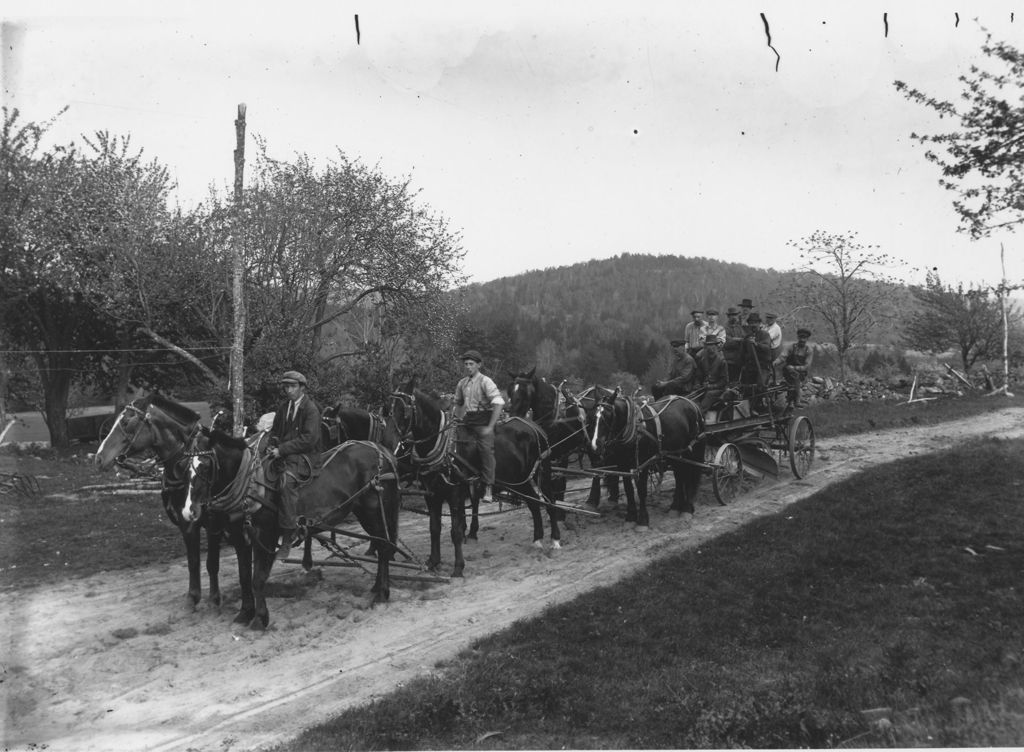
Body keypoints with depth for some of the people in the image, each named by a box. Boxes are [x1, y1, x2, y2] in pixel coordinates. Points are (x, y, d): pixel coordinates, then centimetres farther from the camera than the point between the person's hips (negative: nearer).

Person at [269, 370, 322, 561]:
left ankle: (288, 536, -30)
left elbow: (308, 439, -14)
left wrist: (282, 449, -19)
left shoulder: (311, 409, -5)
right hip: (282, 455, 7)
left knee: (286, 478, -34)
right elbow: (275, 432, 24)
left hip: (305, 457, -7)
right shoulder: (283, 407, 18)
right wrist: (273, 447, 2)